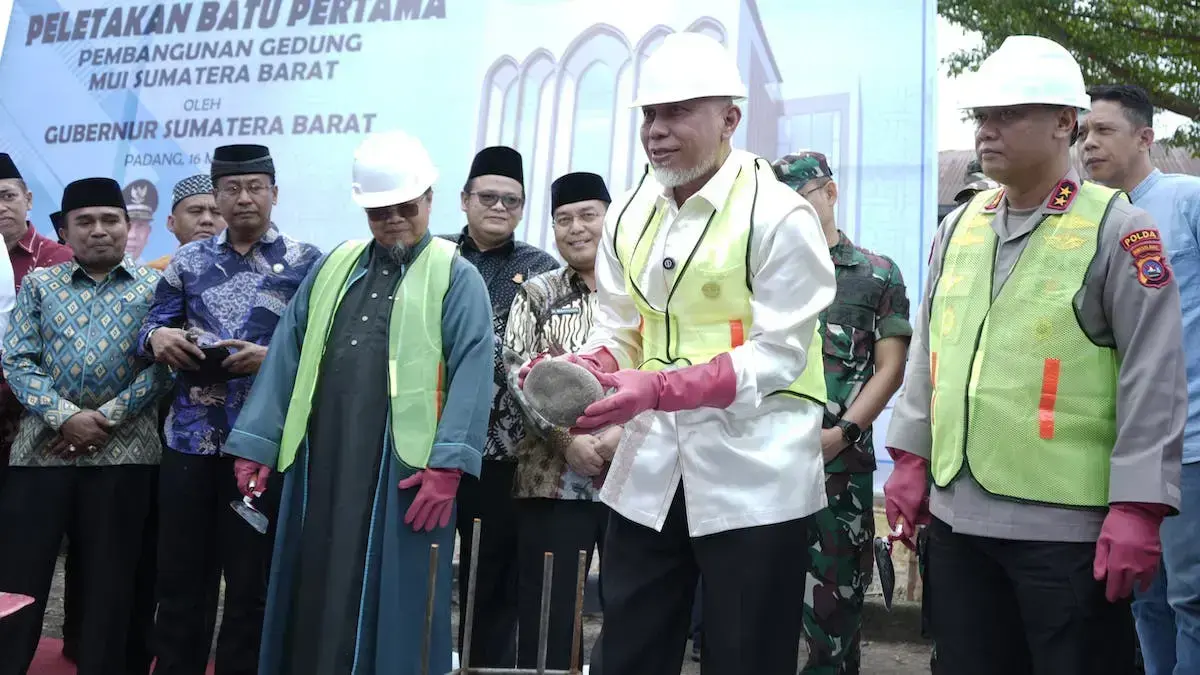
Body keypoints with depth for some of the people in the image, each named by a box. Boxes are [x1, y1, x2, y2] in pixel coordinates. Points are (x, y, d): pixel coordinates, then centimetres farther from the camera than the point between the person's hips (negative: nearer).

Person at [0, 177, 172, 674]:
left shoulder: (155, 287, 6)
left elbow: (162, 365, -3)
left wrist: (105, 419, -12)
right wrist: (66, 417, -12)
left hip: (123, 451, -1)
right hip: (42, 446, 1)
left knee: (110, 577, 7)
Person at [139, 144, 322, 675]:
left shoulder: (306, 262, 0)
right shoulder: (188, 260, 11)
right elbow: (154, 329, 12)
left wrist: (270, 357, -19)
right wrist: (157, 337, -10)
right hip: (190, 437, 3)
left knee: (251, 582, 8)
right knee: (179, 576, 12)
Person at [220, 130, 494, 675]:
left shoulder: (456, 277, 1)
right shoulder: (332, 268, 16)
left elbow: (471, 373, -9)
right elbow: (286, 356, 13)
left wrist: (446, 465, -18)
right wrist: (256, 444, 7)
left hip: (403, 466, -4)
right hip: (320, 460, 5)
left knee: (388, 600, 4)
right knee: (312, 593, 12)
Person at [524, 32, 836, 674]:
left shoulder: (779, 215, -12)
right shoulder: (628, 216, 7)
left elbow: (778, 356, -17)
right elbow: (616, 332, 8)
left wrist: (658, 388, -27)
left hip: (752, 478, -5)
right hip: (648, 472, 6)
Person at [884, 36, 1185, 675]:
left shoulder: (1117, 228, -6)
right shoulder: (958, 226, 10)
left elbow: (1154, 381, -9)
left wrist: (1137, 509, -13)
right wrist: (910, 457, 13)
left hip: (1068, 526, -5)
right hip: (957, 516, 6)